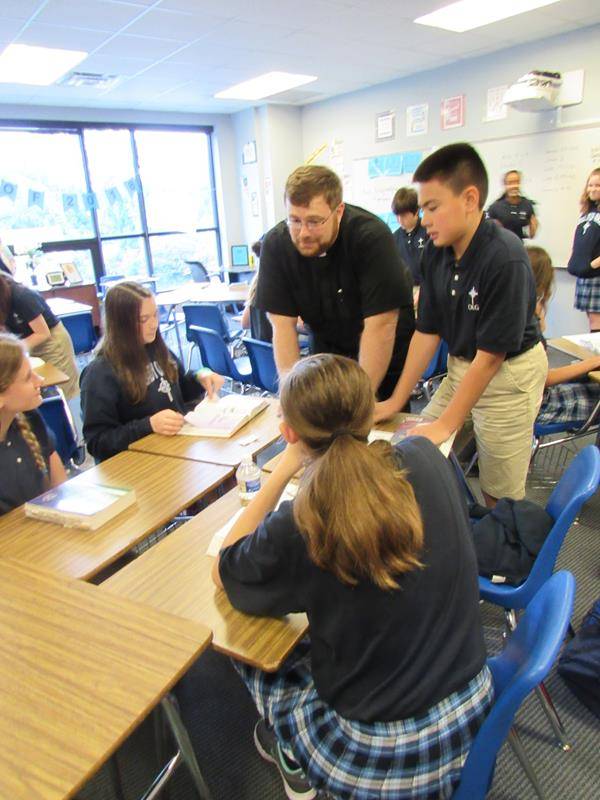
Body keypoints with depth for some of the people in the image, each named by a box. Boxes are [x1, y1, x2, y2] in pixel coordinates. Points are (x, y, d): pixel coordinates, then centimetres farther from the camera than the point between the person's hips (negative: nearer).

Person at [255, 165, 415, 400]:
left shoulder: (372, 236, -29)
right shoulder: (275, 244, -18)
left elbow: (380, 326, -31)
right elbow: (283, 325, -17)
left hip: (386, 354, -2)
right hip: (328, 350, 3)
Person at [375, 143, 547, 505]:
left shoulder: (506, 260, -27)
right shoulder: (437, 252, -7)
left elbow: (490, 356, -23)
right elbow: (427, 331, -2)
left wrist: (446, 425, -20)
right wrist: (396, 401, -1)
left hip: (509, 373, -6)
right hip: (461, 365, 7)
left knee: (500, 494, 3)